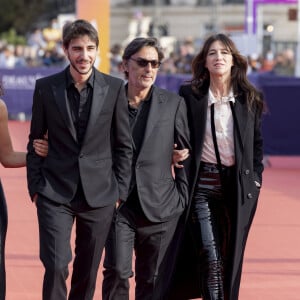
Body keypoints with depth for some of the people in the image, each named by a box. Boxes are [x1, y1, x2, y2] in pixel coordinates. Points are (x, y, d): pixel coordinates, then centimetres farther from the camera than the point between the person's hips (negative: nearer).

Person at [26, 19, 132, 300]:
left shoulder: (114, 88, 0)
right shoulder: (46, 87, 0)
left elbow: (124, 144, 5)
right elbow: (35, 141, 7)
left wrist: (120, 190, 2)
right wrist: (35, 187, 2)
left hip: (99, 193, 1)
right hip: (55, 193, -1)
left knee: (88, 270, 9)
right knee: (56, 266, -12)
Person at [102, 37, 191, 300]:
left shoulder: (173, 104, 4)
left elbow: (187, 151, 7)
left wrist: (182, 198, 3)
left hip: (159, 208, 1)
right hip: (119, 203, 0)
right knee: (117, 271, -14)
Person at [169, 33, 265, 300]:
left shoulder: (250, 98, 4)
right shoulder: (189, 95, -2)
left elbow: (257, 142, 12)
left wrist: (256, 177, 6)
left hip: (238, 187, 2)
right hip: (202, 185, -2)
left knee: (231, 259, 8)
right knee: (210, 260, -12)